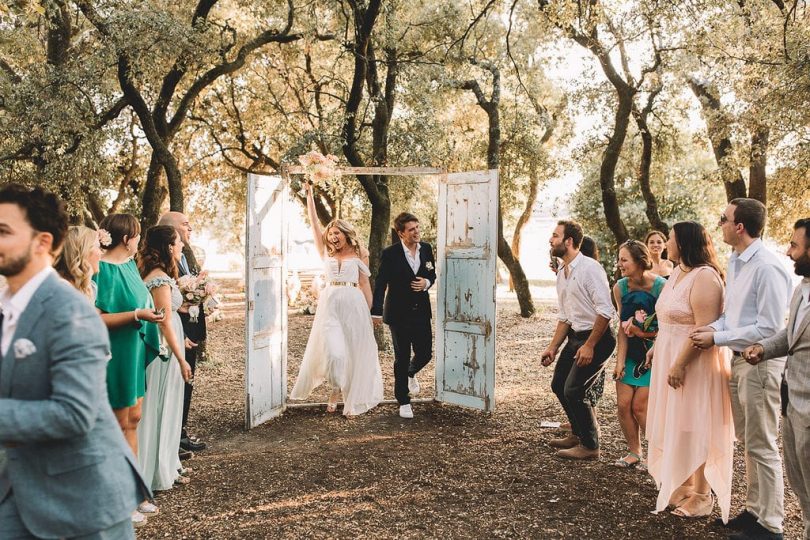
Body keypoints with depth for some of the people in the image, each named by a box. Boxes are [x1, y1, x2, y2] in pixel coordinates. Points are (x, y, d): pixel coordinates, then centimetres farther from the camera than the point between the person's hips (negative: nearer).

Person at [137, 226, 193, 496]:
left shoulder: (154, 275, 10)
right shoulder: (161, 280, -19)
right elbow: (166, 324, -19)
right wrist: (182, 360, -15)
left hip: (163, 350, 9)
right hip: (164, 352, -9)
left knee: (167, 408, 16)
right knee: (159, 409, 0)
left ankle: (166, 467, 27)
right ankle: (153, 473, 10)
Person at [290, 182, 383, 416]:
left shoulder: (360, 254, 7)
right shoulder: (327, 253, 12)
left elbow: (365, 284, 8)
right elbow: (314, 222, 11)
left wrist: (369, 311, 5)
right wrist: (309, 194, 9)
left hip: (354, 305, -1)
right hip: (330, 304, 1)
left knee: (353, 352, 3)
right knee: (333, 351, -10)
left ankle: (353, 400, 14)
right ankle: (335, 389, 16)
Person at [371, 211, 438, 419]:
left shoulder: (426, 249, 2)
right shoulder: (390, 254, -12)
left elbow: (432, 274, 14)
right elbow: (380, 283, -9)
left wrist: (427, 282, -9)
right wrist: (377, 312, -10)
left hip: (421, 311, 4)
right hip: (399, 313, -4)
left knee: (425, 354, 6)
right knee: (402, 358, 4)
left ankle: (411, 373, 42)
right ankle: (403, 401, 18)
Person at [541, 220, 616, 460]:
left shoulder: (590, 268, -19)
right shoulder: (561, 274, 9)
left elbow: (606, 311, -22)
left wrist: (589, 346, -22)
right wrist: (552, 347, 13)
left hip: (596, 338, -9)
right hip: (575, 336, 9)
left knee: (573, 391, -9)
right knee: (559, 385, 16)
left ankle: (590, 446, 11)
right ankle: (579, 433, 37)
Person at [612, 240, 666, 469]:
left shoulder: (661, 287, -21)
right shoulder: (620, 287, -7)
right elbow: (624, 327, -3)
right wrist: (620, 360, -7)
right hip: (632, 353, 5)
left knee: (640, 406, -5)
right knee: (623, 404, 2)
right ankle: (634, 453, 21)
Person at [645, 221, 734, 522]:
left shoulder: (704, 277, -19)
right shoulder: (678, 272, 11)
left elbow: (705, 328, -25)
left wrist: (680, 365, -26)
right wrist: (656, 347, 14)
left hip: (693, 365, -9)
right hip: (670, 361, 9)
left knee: (694, 428, 0)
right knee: (676, 427, 15)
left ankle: (702, 496, 13)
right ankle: (683, 487, 28)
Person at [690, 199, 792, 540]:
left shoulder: (767, 268, -21)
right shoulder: (735, 262, 8)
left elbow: (768, 328, -22)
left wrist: (717, 339, -17)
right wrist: (714, 327, -3)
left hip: (760, 363, -9)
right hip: (738, 359, 9)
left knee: (761, 446, 1)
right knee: (746, 441, 18)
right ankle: (754, 509, 32)